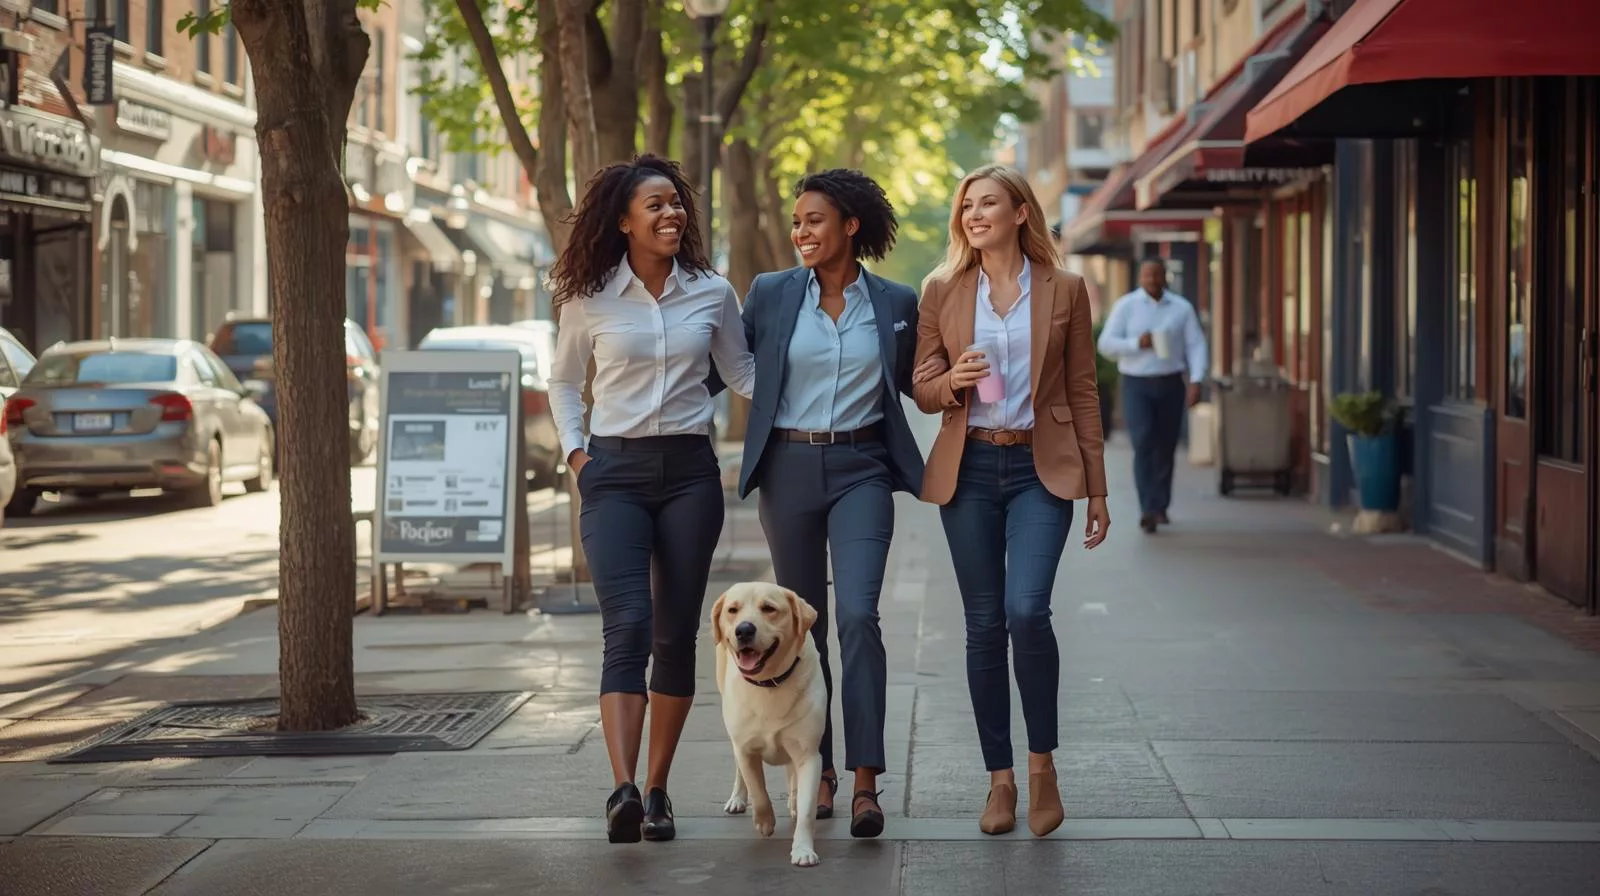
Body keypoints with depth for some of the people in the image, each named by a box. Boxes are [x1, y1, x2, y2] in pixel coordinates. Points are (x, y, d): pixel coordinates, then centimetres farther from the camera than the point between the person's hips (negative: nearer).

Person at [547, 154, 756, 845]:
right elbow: (563, 382, 16)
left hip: (690, 473, 2)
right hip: (615, 474, -2)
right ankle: (623, 792, -25)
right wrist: (575, 451, 4)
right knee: (627, 627, -17)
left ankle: (656, 791, 12)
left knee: (676, 634, 3)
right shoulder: (589, 299, 2)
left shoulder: (712, 293, 6)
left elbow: (741, 372, 16)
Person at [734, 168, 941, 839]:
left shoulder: (895, 303, 3)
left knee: (857, 615, -16)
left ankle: (865, 782, -15)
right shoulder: (770, 294, 4)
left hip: (861, 469, -2)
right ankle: (817, 769, 21)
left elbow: (916, 383, 14)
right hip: (789, 469, 2)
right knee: (803, 625, 8)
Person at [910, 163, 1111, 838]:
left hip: (1040, 469, -2)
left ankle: (1042, 762, 0)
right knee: (984, 625, 3)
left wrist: (1097, 489, 5)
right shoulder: (943, 290, 7)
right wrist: (953, 382, -14)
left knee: (1026, 610, -18)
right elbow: (921, 391, 9)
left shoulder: (1063, 290, 4)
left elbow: (1082, 392, 6)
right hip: (969, 469, 2)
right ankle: (999, 778, 13)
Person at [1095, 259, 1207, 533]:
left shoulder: (1182, 308, 2)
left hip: (1171, 385, 2)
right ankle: (1148, 509, -22)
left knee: (1165, 449, 7)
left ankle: (1160, 508, 25)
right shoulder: (1125, 306, -2)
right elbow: (1106, 344, -6)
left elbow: (1196, 346, -2)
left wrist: (1196, 381, -15)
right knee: (1144, 443, -18)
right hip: (1136, 386, -2)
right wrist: (1138, 344, -22)